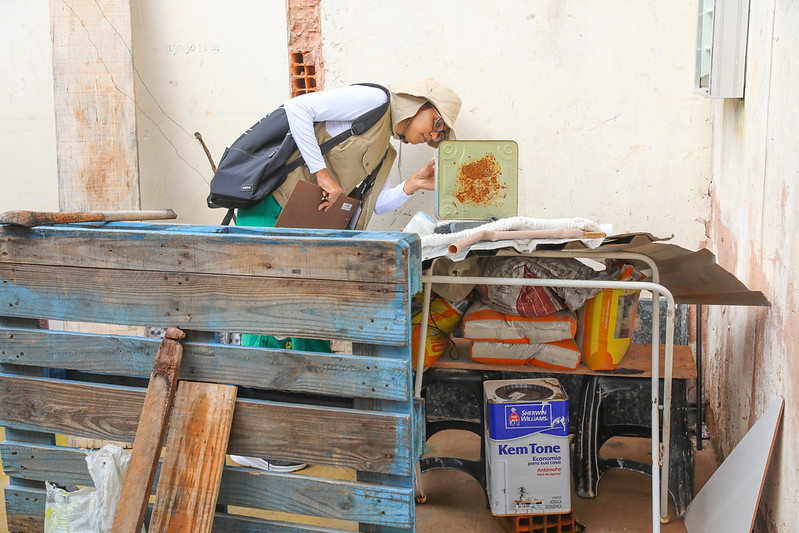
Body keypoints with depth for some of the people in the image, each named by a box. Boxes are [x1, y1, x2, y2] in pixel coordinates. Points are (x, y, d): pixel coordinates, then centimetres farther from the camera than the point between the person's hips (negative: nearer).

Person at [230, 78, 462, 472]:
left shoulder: (386, 151, 20)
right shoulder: (374, 101, -6)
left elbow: (365, 206, 9)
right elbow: (297, 108, -16)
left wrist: (411, 187, 0)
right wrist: (322, 171, -19)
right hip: (267, 208, -10)